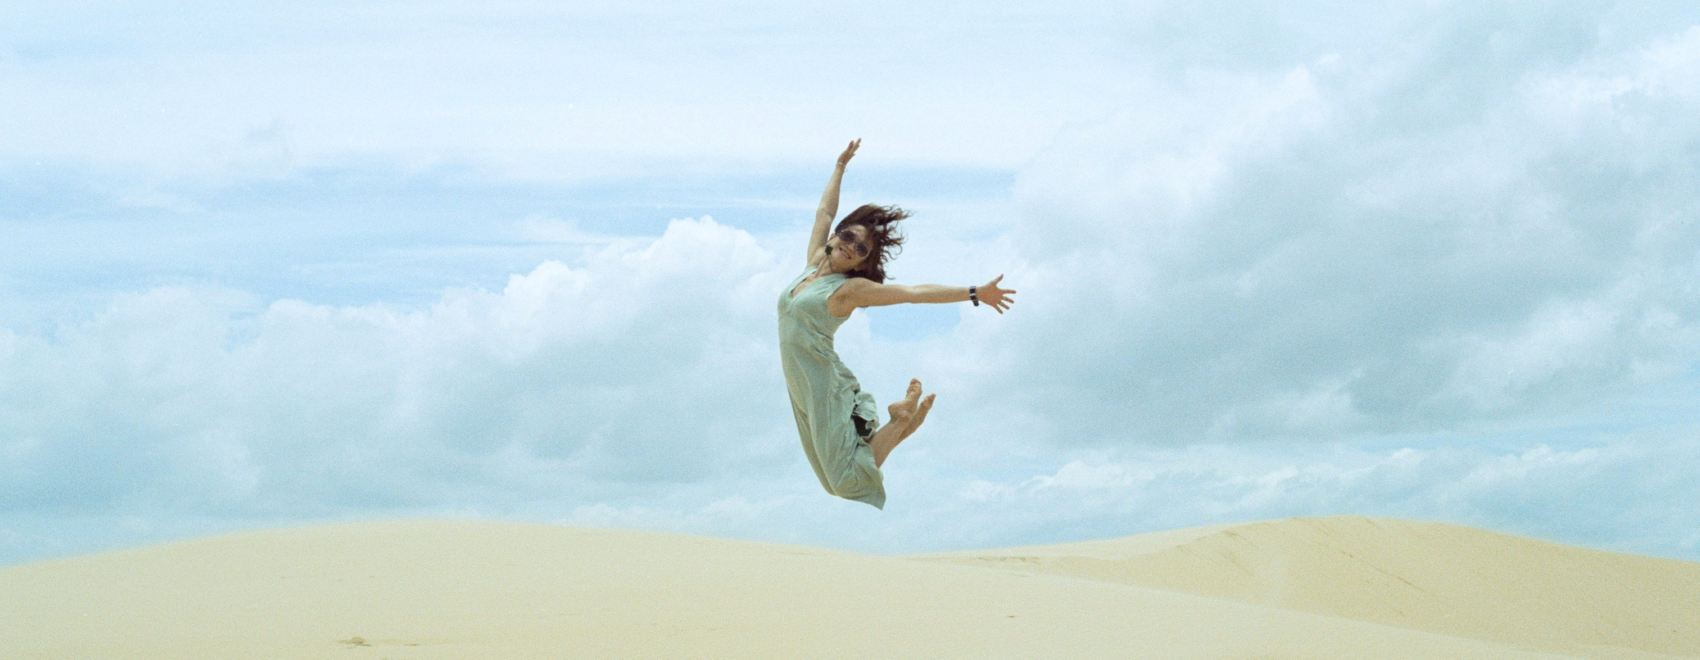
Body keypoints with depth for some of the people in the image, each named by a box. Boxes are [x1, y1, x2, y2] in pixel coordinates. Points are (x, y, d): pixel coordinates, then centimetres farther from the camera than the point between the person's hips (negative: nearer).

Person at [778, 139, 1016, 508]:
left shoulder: (850, 289, -7)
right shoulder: (814, 263, 11)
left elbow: (916, 292, -10)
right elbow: (825, 212, 23)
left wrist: (975, 294, -15)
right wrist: (841, 166, 31)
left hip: (828, 388, -7)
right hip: (801, 390, 7)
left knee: (850, 481, -12)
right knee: (839, 481, 10)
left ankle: (902, 420, 7)